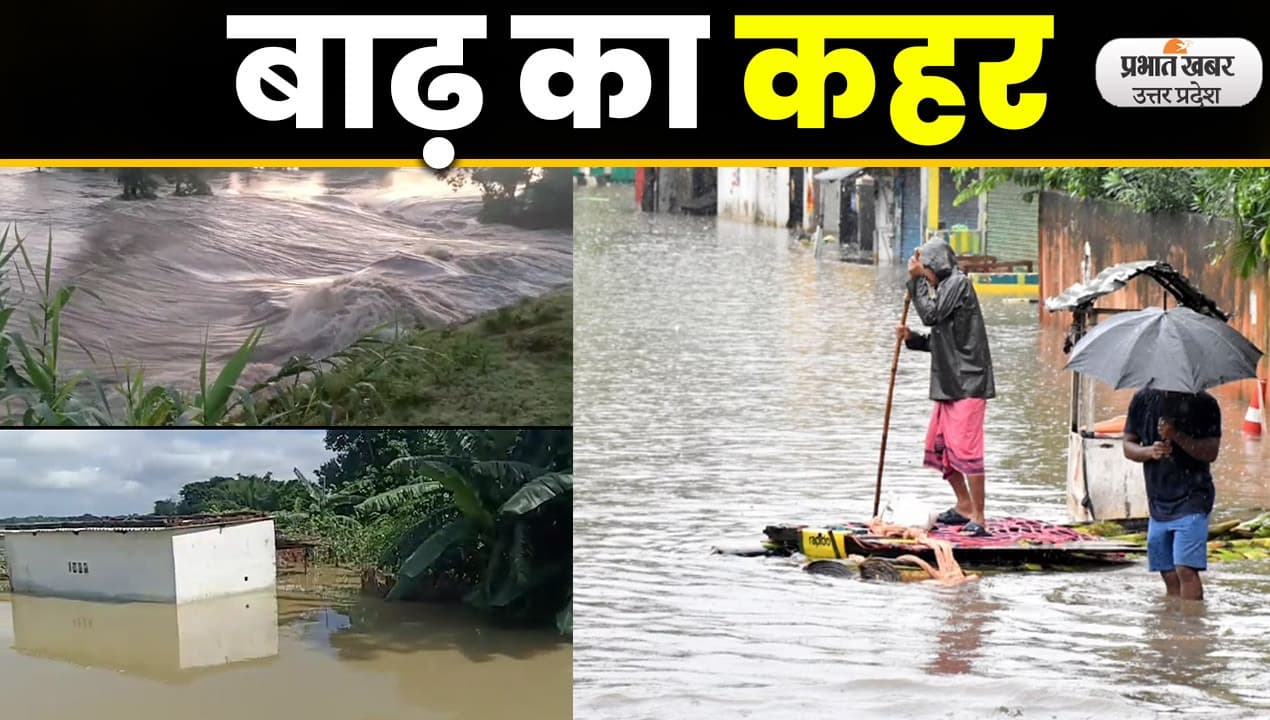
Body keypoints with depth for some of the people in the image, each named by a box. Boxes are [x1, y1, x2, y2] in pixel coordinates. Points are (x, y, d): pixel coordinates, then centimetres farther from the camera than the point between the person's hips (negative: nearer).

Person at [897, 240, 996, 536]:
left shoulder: (957, 282, -8)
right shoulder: (945, 287, 20)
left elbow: (931, 314, -18)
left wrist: (916, 280, -9)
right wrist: (911, 337, 6)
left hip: (967, 381, -10)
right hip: (949, 383, 10)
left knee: (965, 448, -13)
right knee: (938, 446, 15)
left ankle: (978, 517, -12)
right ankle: (964, 507, 25)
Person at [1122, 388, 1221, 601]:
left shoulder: (1203, 403, -6)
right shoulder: (1143, 399, 6)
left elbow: (1211, 452, -11)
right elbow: (1128, 446, 9)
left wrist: (1176, 436, -22)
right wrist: (1150, 451, -12)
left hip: (1192, 498, -5)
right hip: (1158, 502, 5)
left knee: (1186, 569, -16)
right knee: (1169, 576, 8)